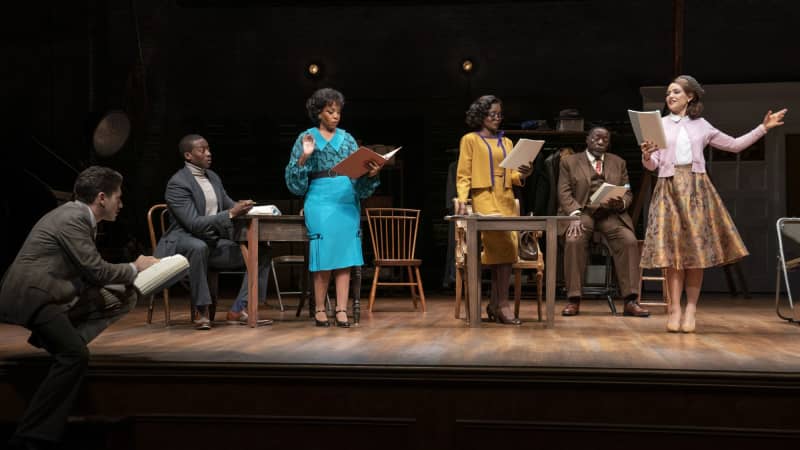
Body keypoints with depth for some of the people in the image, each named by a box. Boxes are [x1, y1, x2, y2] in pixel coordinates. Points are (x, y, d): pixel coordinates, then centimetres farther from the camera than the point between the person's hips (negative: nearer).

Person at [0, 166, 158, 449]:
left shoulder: (79, 216, 13)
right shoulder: (72, 219, -17)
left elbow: (91, 271, 17)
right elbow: (97, 270, -16)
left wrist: (132, 272, 7)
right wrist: (135, 268, -1)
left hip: (51, 293, 10)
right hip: (30, 296, -10)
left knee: (123, 299, 3)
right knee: (76, 355, -26)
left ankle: (53, 337, -3)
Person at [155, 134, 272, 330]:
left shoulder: (213, 177, 12)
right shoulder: (177, 183, -12)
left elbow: (228, 204, 19)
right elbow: (194, 223, -21)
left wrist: (241, 207, -6)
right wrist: (231, 214, -28)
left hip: (213, 243, 7)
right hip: (184, 241, -7)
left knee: (261, 252, -8)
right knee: (199, 247, -43)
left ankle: (238, 310, -13)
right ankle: (201, 310, -26)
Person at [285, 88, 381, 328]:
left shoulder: (347, 139, 14)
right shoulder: (306, 138, 5)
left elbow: (359, 172, 12)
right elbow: (295, 181, 0)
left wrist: (371, 173, -9)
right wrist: (304, 157, -16)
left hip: (348, 203, 3)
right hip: (321, 203, -3)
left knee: (345, 255, -2)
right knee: (324, 256, -5)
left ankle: (342, 310, 1)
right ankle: (319, 310, 7)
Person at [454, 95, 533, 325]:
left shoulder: (507, 142, 21)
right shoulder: (470, 140, 7)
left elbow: (512, 177, 18)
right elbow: (463, 175, 1)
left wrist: (522, 175, -5)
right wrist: (462, 199, -13)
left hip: (507, 200, 5)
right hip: (485, 198, -5)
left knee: (503, 250, -3)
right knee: (504, 246, -19)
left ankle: (494, 305, 5)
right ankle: (503, 304, -17)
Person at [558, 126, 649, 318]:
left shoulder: (618, 163, 20)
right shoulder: (569, 162, 12)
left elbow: (627, 193, 14)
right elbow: (564, 193, 1)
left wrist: (621, 203, -11)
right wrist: (575, 215, -17)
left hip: (611, 214, 2)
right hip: (582, 212, -2)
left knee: (629, 241, -26)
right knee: (574, 241, -33)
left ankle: (630, 301, -23)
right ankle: (573, 300, -26)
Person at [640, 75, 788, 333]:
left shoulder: (702, 126, 13)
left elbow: (734, 145, 19)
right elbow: (652, 165, 4)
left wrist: (763, 128, 13)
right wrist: (646, 156, -18)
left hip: (697, 189, 1)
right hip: (669, 189, -1)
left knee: (697, 248, -3)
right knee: (672, 249, -7)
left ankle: (691, 308, 2)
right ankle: (674, 309, -6)